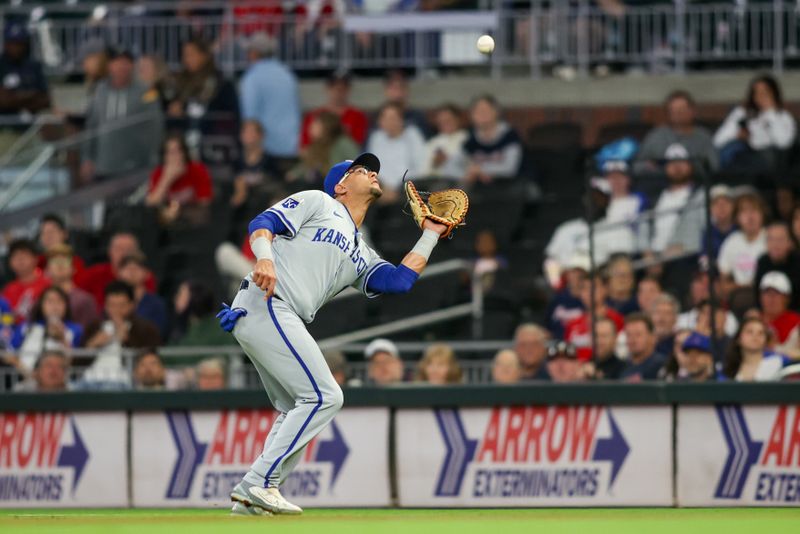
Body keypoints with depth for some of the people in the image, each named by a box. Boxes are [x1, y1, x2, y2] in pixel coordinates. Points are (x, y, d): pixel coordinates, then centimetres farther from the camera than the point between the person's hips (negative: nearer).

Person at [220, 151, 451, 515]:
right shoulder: (317, 202, 8)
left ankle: (250, 498, 12)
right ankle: (260, 484, -16)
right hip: (266, 306, -9)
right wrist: (265, 258, -25)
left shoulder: (362, 256, 27)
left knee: (297, 411, 13)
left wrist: (430, 236, 22)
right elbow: (263, 223, -5)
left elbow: (400, 280, 11)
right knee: (323, 396, -13)